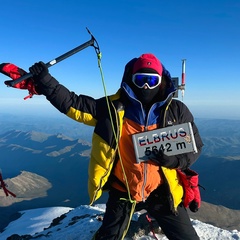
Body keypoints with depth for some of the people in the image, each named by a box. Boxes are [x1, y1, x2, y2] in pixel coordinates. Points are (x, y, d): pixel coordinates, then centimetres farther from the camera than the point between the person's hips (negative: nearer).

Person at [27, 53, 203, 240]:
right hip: (122, 191, 0)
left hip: (162, 192, 1)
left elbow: (196, 146, -2)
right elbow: (73, 104, -8)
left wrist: (174, 159, -21)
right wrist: (45, 82, -17)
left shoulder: (176, 111, -8)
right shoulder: (114, 107, -9)